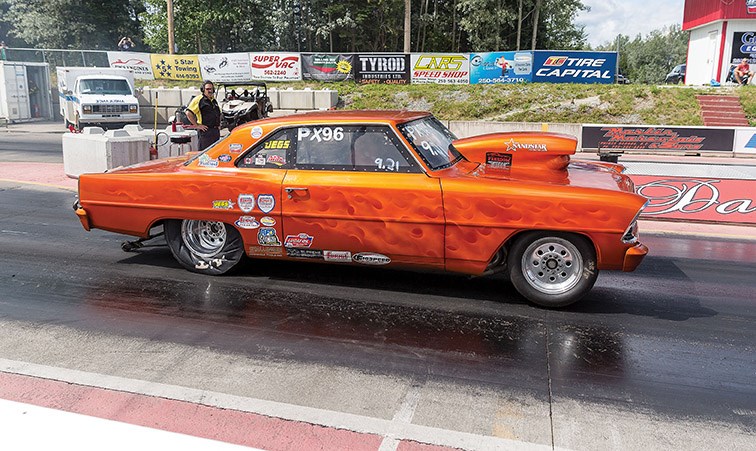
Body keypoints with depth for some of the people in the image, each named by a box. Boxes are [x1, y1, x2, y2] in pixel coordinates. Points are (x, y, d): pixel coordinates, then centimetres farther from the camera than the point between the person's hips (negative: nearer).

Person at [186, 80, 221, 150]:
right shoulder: (198, 100, -6)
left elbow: (218, 114, 33)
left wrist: (218, 125, 18)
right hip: (206, 131, -8)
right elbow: (188, 113, -15)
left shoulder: (214, 101, 18)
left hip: (216, 131, 8)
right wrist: (197, 125, -14)